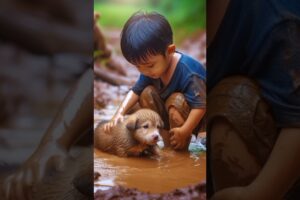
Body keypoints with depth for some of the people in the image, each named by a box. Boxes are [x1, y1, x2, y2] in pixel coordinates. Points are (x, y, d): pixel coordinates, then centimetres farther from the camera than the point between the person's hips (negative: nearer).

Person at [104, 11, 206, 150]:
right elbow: (136, 91, -4)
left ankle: (180, 150, -15)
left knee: (177, 100, -33)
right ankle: (167, 142, -6)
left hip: (192, 118, -7)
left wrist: (185, 131, -38)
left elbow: (201, 104, -34)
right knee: (147, 93, -11)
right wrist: (119, 113, -17)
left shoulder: (188, 71, -35)